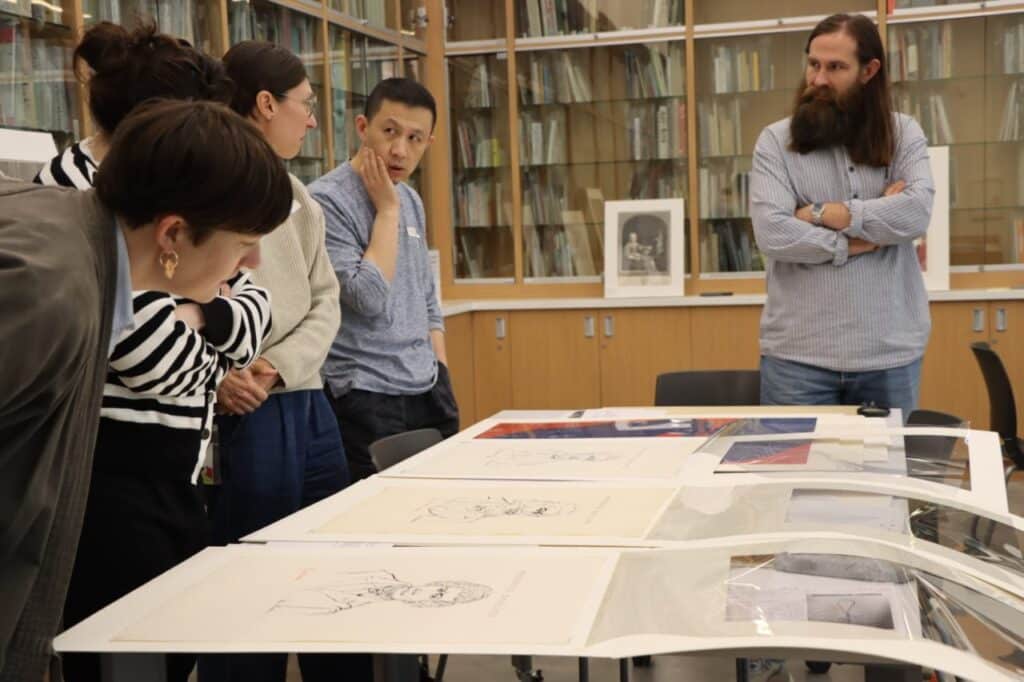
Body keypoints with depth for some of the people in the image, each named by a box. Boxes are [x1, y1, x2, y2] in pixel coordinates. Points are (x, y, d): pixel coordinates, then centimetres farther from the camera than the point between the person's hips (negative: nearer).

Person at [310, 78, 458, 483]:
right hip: (366, 401, -7)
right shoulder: (326, 200, -12)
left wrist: (442, 376, 13)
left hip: (427, 393, 7)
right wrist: (387, 209, -13)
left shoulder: (411, 200, 12)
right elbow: (368, 298, -20)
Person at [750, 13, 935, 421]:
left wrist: (823, 214, -11)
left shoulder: (904, 135, 7)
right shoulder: (775, 142, 2)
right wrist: (875, 224, -9)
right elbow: (772, 234, -13)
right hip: (798, 355, -1)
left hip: (890, 353, 1)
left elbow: (917, 213, -11)